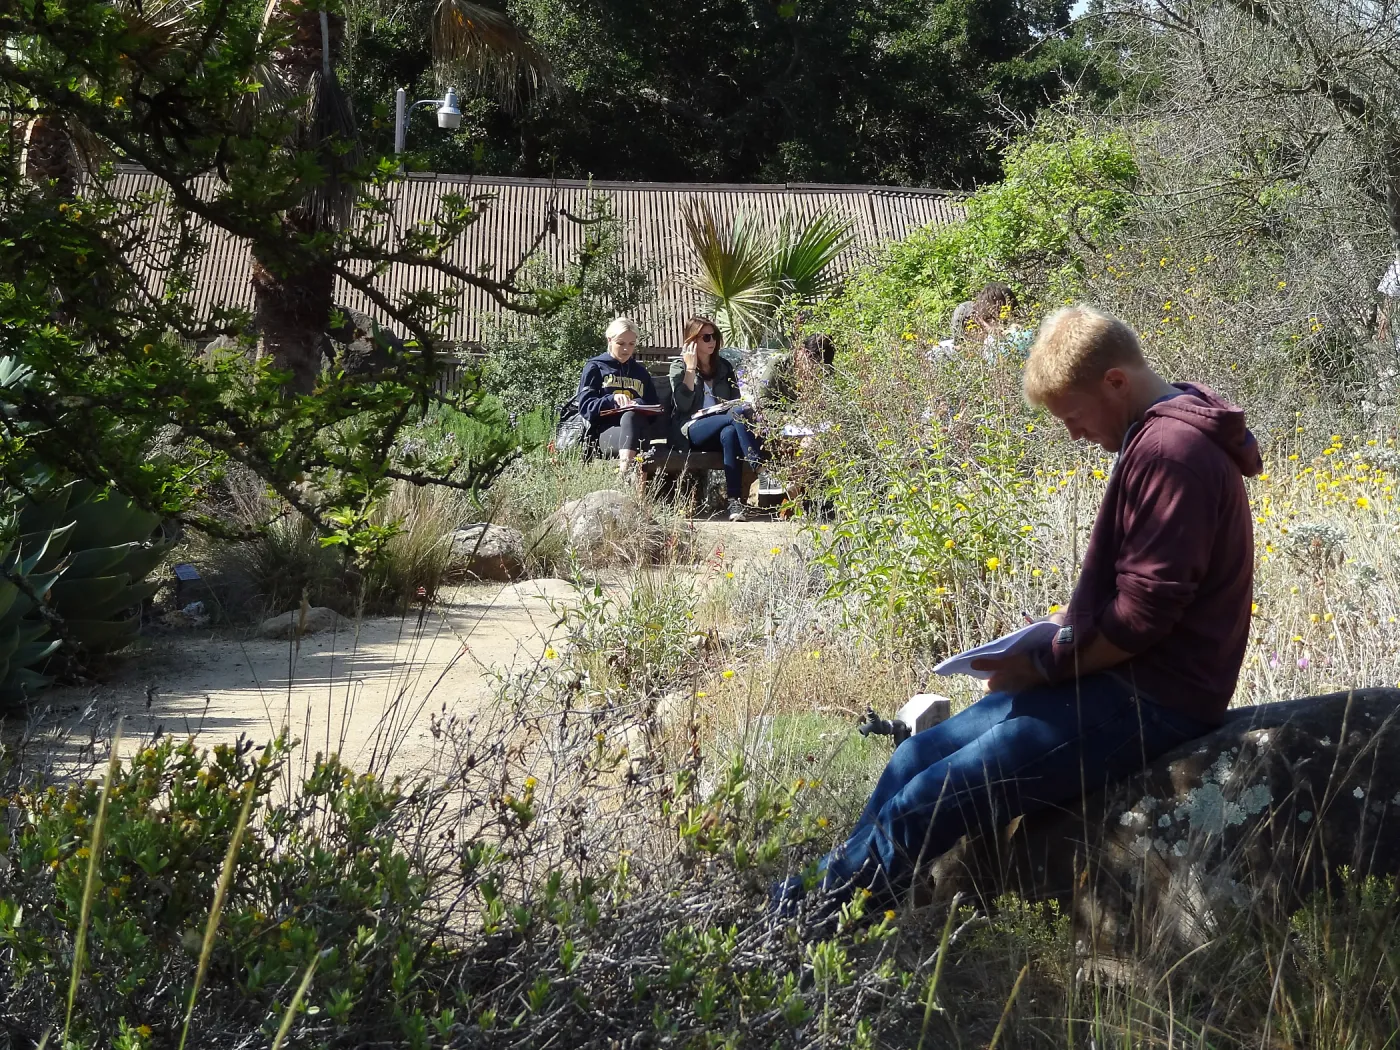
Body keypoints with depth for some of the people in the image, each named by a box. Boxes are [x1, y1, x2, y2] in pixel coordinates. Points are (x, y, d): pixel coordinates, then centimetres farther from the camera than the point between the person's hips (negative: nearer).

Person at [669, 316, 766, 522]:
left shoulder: (724, 366, 23)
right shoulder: (679, 366, 10)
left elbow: (735, 401, 23)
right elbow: (683, 404, -6)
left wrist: (734, 410, -2)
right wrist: (690, 369, -6)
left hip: (721, 425, 4)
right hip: (693, 429, -4)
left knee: (729, 434, -38)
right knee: (742, 411, -33)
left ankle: (735, 501, -49)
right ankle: (759, 468, -49)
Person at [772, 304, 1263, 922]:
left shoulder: (1171, 449, -19)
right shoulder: (1157, 438, 15)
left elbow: (1144, 610, -23)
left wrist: (1049, 666, -11)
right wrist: (1059, 636, 8)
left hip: (1149, 701, -11)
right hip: (1122, 680, 11)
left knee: (927, 802, -15)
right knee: (915, 758, 7)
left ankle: (808, 925, -4)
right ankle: (826, 901, 10)